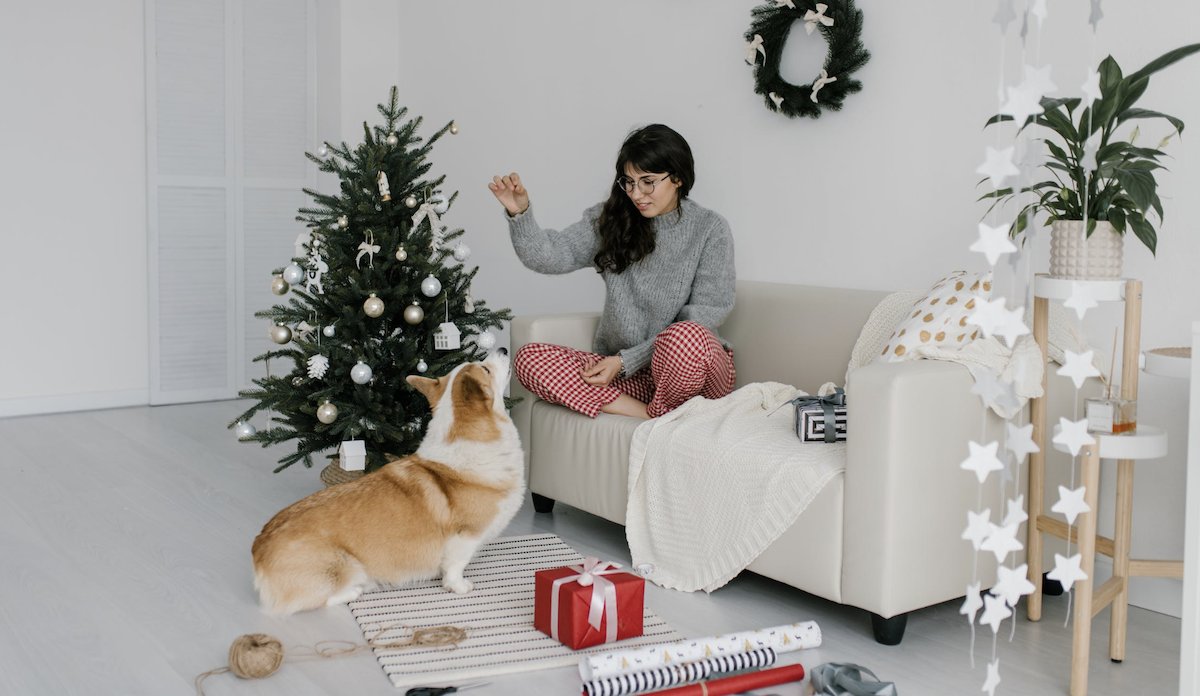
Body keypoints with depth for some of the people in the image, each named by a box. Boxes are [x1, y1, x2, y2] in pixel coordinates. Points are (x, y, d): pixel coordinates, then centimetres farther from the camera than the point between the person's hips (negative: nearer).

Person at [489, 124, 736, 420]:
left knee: (686, 336, -39)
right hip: (624, 373, 4)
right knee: (529, 358, -18)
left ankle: (660, 416, -10)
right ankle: (651, 418, -23)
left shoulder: (710, 229, -4)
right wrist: (519, 213, -25)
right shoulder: (610, 219, 7)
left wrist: (626, 360, -14)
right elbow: (548, 256, -4)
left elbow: (705, 316, -10)